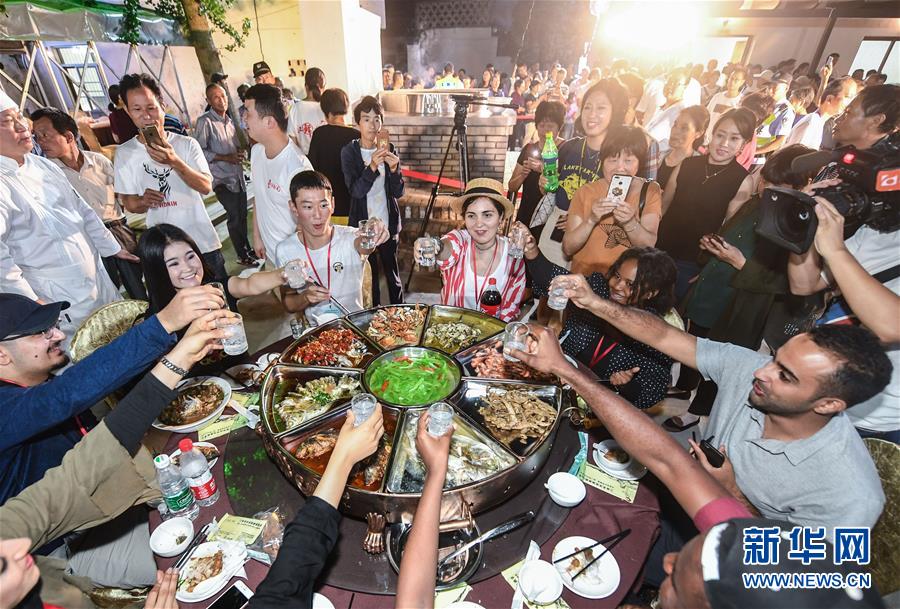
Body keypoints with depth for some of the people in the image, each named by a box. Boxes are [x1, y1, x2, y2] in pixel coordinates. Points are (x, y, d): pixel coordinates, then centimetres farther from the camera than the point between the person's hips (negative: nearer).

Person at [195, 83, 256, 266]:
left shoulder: (229, 120, 13)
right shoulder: (205, 121, -10)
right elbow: (200, 151, -14)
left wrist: (240, 151, 3)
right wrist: (226, 158, -18)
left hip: (237, 175, 7)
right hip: (222, 179, -7)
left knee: (242, 214, 13)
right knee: (235, 216, -6)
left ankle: (247, 248, 29)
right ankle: (242, 256, 7)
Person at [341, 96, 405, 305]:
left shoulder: (389, 149, 2)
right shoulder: (349, 152, -5)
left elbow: (398, 192, -1)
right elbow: (356, 191, -16)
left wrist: (393, 169, -19)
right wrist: (372, 166, -30)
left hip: (388, 223, 2)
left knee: (393, 273, 9)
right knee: (369, 275, 8)